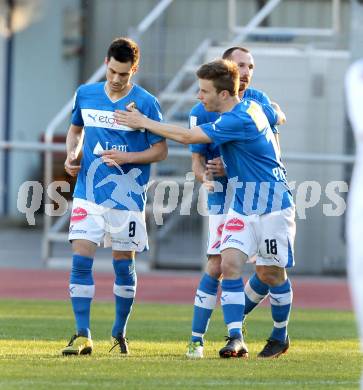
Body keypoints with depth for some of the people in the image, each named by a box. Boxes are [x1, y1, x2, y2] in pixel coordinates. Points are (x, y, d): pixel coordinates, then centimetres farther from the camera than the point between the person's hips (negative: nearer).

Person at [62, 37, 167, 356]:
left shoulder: (145, 103, -6)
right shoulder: (86, 94, 4)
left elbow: (161, 151, -3)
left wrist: (126, 157, -17)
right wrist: (71, 153, 1)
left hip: (127, 195, -2)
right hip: (88, 191, 2)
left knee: (124, 264, 6)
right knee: (81, 259, -10)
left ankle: (120, 333, 24)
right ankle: (83, 336, -8)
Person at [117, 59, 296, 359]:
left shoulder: (239, 120, -23)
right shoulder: (250, 107, 4)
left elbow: (187, 136, -22)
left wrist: (143, 122, -11)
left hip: (272, 206, -8)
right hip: (242, 205, 8)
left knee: (272, 272, 2)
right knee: (230, 263, -10)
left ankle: (281, 336, 23)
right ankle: (236, 340, -15)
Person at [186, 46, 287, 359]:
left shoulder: (260, 101, 3)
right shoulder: (203, 111, -5)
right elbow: (197, 160, -2)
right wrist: (206, 176, -26)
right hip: (226, 196, -4)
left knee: (269, 271, -1)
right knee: (217, 267, -15)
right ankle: (197, 339, -7)